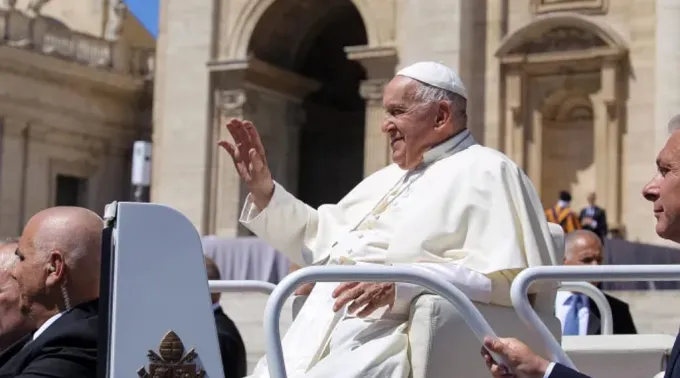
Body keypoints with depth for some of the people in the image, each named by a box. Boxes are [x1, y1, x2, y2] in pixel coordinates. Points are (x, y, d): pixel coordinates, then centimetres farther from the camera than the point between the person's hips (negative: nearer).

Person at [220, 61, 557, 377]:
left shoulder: (485, 173, 1)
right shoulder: (388, 178, 28)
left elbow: (510, 276, -14)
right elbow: (320, 241, 35)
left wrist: (403, 283, -22)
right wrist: (264, 190, 22)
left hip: (395, 339, -8)